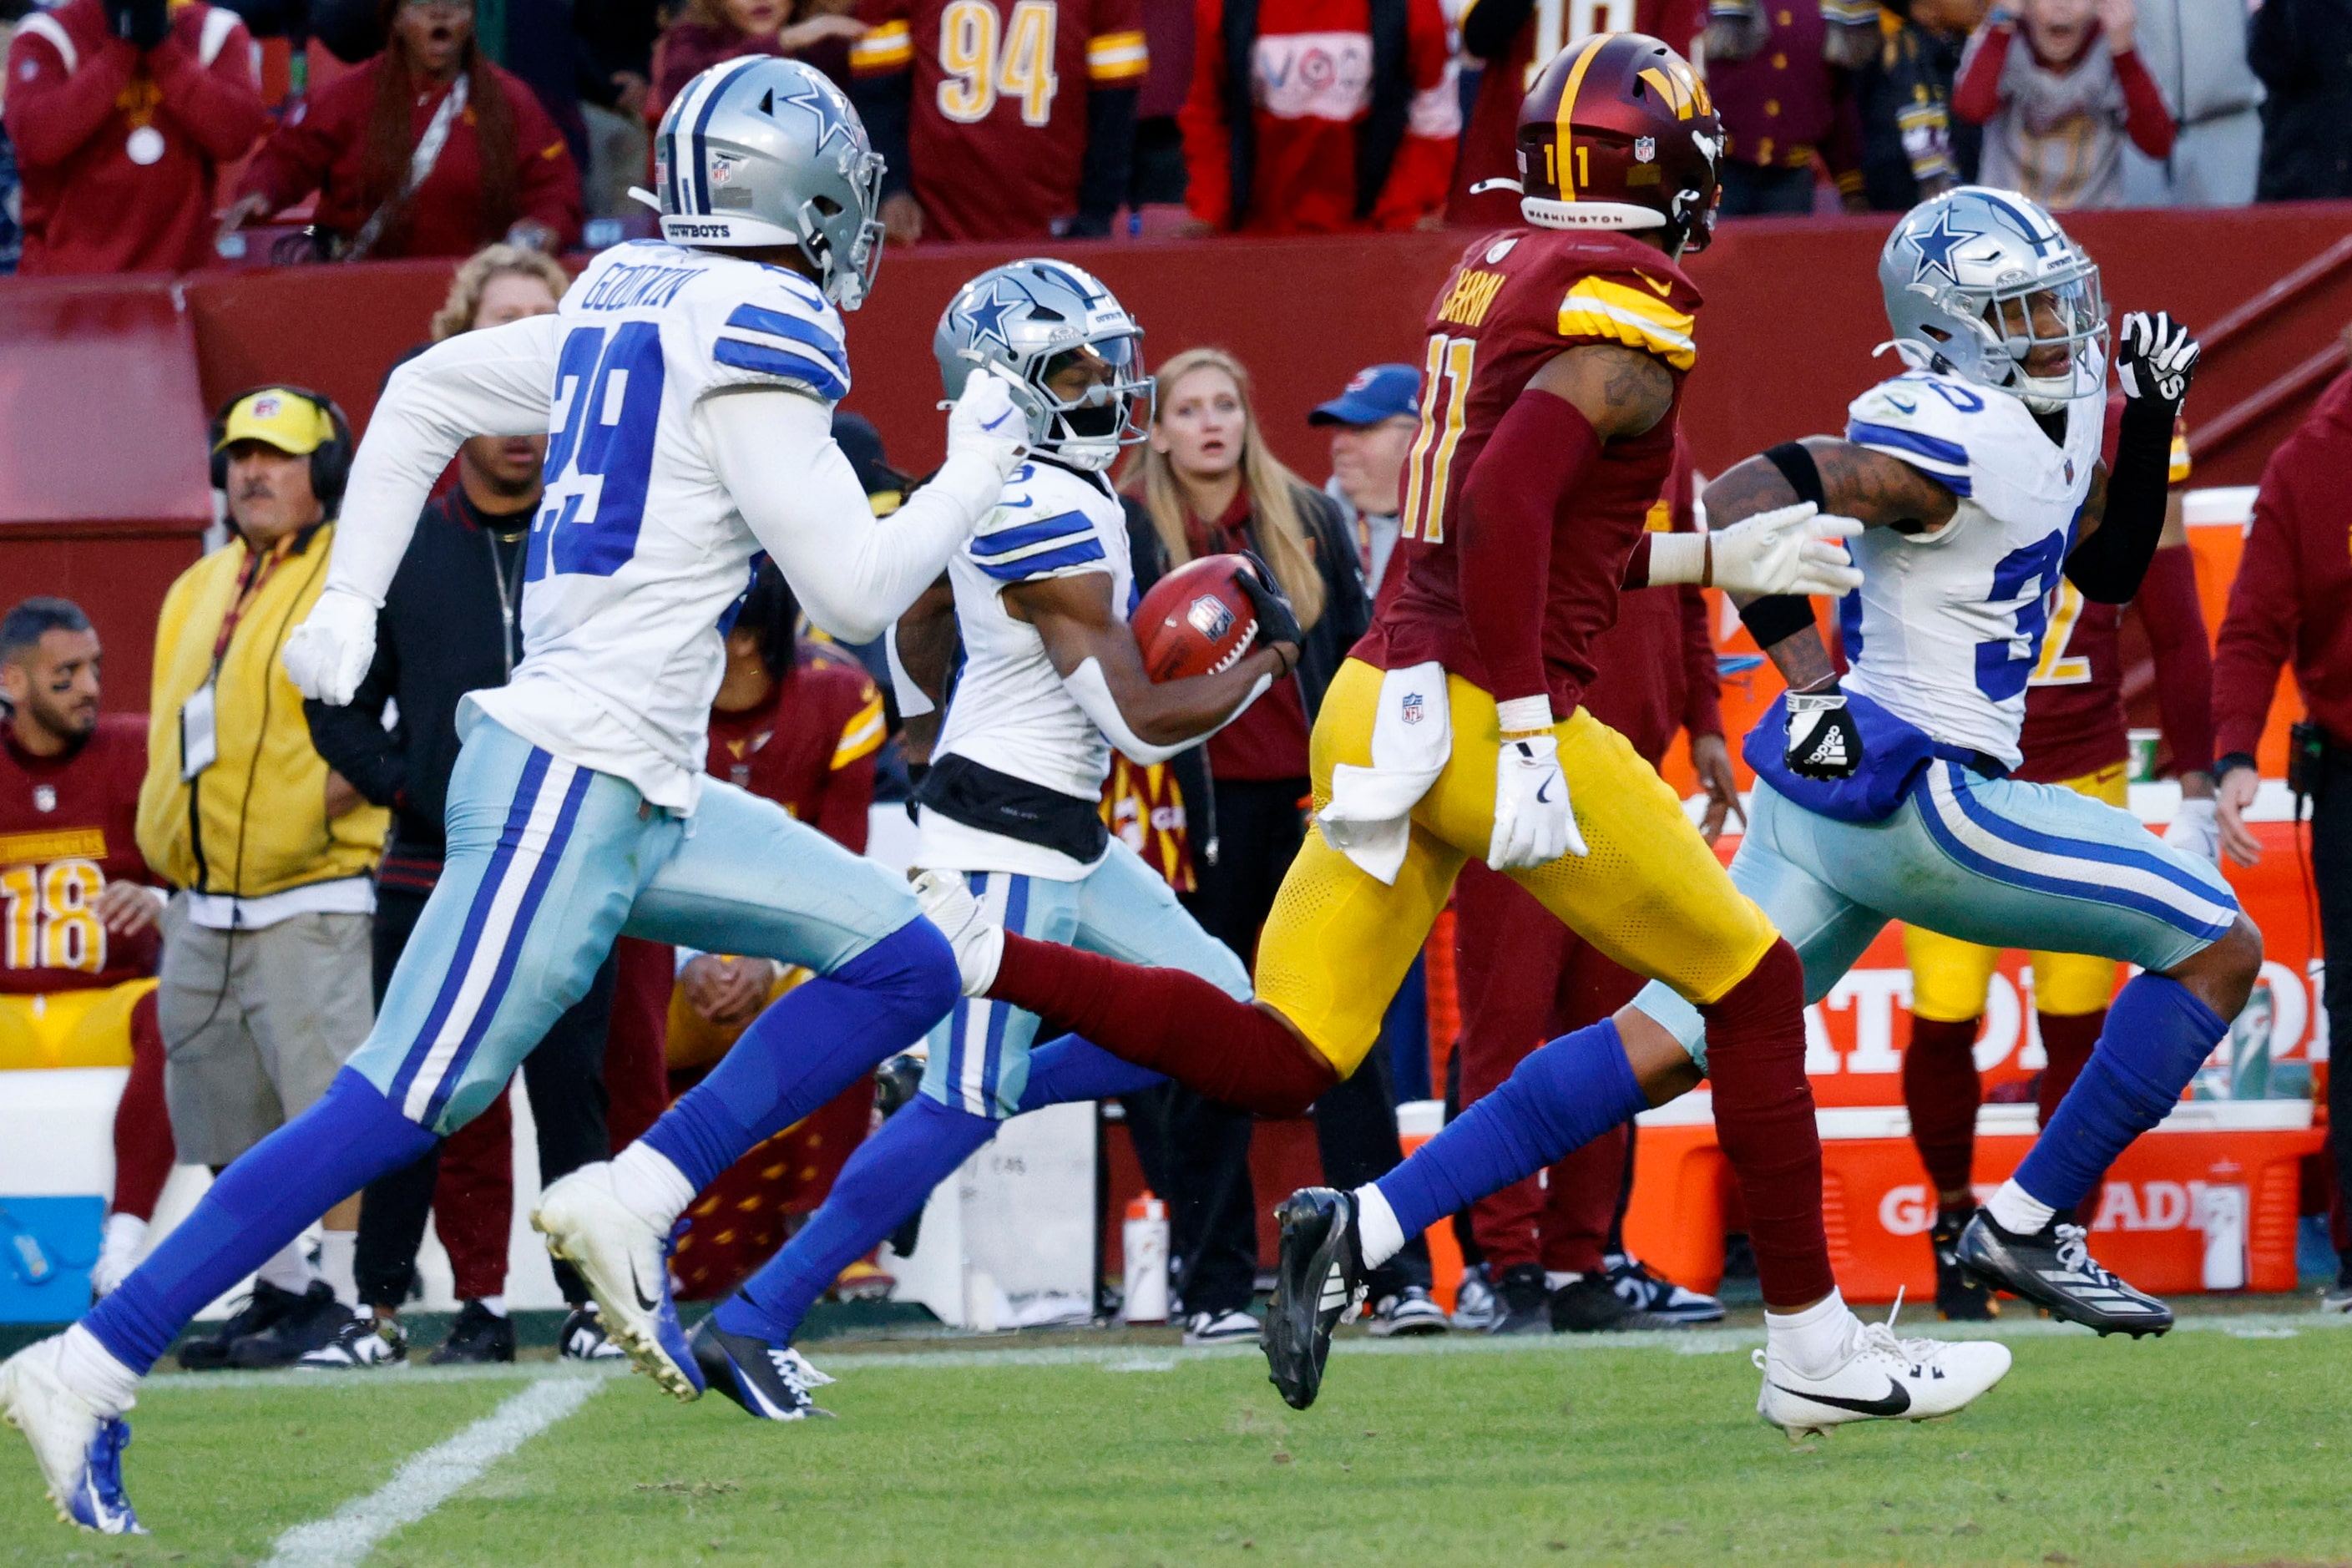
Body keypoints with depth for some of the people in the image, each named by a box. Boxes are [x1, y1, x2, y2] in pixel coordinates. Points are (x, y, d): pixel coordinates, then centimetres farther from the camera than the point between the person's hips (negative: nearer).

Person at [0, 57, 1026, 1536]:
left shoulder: (627, 307, 14)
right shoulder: (755, 336, -13)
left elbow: (425, 392, 23)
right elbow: (856, 591, -13)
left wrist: (349, 600, 23)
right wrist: (976, 472, 2)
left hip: (643, 796, 10)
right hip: (572, 786, -10)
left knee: (905, 963, 8)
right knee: (396, 1109, -11)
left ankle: (632, 1202, 1)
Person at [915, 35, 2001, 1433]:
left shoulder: (1493, 275, 17)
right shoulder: (1631, 310, -10)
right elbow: (1504, 506, -22)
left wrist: (1710, 561, 29)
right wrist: (1529, 743, -23)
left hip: (1380, 702, 8)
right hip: (1484, 717, -8)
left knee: (1278, 1062, 4)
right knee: (1754, 990, 8)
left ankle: (969, 951, -11)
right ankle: (1817, 1351, 13)